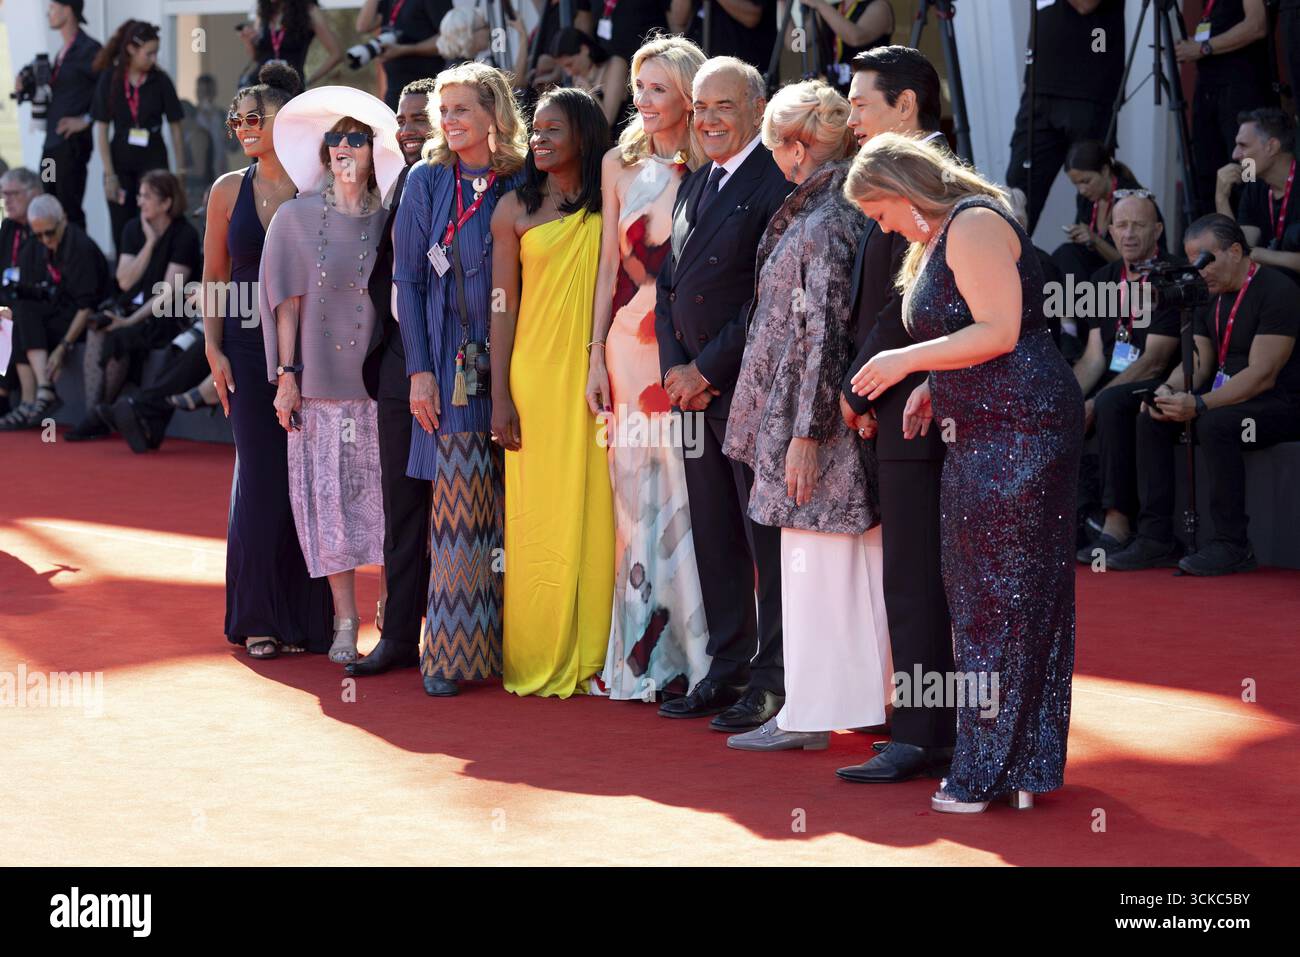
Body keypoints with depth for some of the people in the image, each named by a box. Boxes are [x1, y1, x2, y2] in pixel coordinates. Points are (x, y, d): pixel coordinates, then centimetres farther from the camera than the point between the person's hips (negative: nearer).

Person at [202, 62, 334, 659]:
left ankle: (308, 616, 9)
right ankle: (260, 619, 10)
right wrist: (214, 349, 1)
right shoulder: (229, 191, 6)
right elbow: (214, 278, 10)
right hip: (250, 348, 1)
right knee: (260, 476, 1)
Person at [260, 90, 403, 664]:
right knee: (329, 493, -1)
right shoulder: (297, 218, 5)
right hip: (322, 379, 0)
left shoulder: (390, 222, 5)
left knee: (383, 489, -1)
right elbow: (289, 299, 3)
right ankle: (345, 620, 5)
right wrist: (286, 374, -2)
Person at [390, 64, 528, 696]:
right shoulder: (427, 182, 4)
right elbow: (408, 282, 3)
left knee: (508, 508, 1)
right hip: (451, 365, -1)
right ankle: (449, 653, -2)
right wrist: (419, 370, -5)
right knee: (457, 505, -5)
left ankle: (507, 642, 9)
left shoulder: (521, 185, 4)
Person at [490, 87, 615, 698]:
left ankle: (589, 655, 9)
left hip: (596, 379, 1)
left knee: (594, 512, 1)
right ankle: (539, 659, 7)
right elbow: (504, 306, 3)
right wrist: (500, 396, -2)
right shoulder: (516, 209, 4)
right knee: (539, 515, 0)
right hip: (537, 374, -1)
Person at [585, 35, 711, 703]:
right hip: (631, 344, 4)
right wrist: (597, 357, 7)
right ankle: (642, 657, 10)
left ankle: (691, 654, 4)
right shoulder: (620, 163, 9)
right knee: (634, 493, 5)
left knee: (688, 492, -4)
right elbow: (609, 262, 11)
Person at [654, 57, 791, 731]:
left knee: (769, 541, -3)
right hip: (696, 390, 8)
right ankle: (727, 671, 19)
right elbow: (668, 287, 19)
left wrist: (706, 370, -12)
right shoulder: (694, 186, 17)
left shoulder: (777, 183, -10)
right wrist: (676, 369, 3)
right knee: (714, 541, 12)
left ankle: (773, 682, 1)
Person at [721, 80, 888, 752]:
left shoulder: (825, 224, -17)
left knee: (813, 562, -4)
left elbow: (824, 332, -20)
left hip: (817, 416, -9)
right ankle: (868, 694, 18)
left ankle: (810, 713, 1)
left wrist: (805, 432, -19)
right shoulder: (848, 211, 12)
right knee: (861, 562, 12)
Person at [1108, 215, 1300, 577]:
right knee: (1152, 420, -9)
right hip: (1228, 397, 9)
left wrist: (1199, 405, -33)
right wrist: (1168, 391, -13)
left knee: (1215, 424, -35)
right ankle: (1156, 539, -10)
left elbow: (1262, 374, -24)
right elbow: (1198, 362, 11)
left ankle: (1232, 546, -25)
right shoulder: (1211, 295, 11)